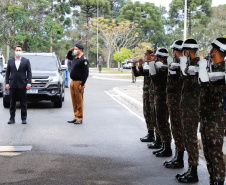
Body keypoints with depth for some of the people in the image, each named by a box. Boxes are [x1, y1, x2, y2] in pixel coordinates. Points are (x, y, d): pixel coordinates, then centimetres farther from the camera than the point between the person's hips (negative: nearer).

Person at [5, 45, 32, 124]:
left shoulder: (26, 61, 5)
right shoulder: (10, 61, 10)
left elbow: (29, 72, 2)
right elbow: (7, 73, 9)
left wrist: (29, 83, -7)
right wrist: (7, 83, 1)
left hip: (22, 85, -2)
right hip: (12, 85, 2)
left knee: (23, 103, 3)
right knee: (12, 103, 5)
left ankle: (24, 118, 9)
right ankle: (12, 118, 11)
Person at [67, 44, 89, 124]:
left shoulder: (84, 59, -13)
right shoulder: (75, 57, 13)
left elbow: (86, 73, -16)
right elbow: (68, 57, 37)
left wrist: (82, 85, -19)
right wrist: (70, 51, 16)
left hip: (79, 82, -8)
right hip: (73, 82, 8)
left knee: (79, 101, -3)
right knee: (74, 101, 11)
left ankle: (80, 119, 3)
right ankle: (76, 117, 19)